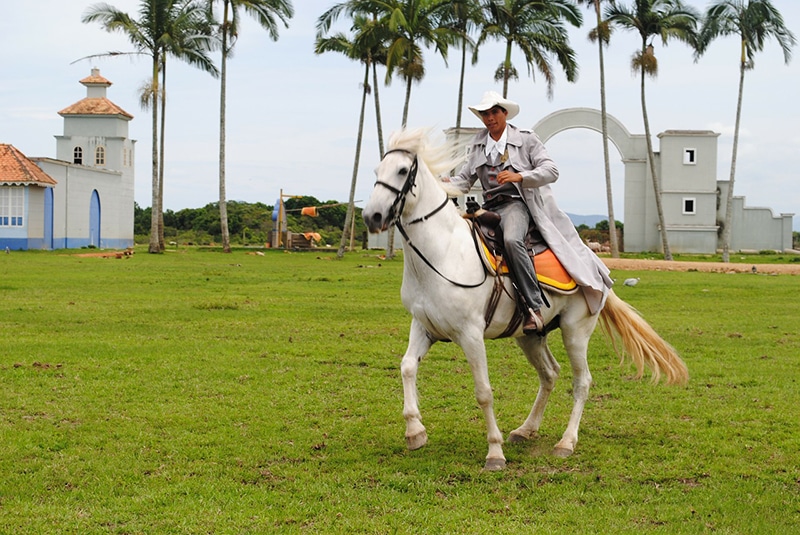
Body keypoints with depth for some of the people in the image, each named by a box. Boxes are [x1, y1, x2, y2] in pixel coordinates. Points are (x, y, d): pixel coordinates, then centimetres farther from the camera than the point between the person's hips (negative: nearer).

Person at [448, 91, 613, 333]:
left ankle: (534, 308, -39)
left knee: (512, 240, -37)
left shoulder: (526, 139, 4)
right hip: (489, 208, 6)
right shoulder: (477, 143, 18)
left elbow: (551, 170, -5)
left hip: (515, 203, -6)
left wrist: (519, 176, -21)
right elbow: (465, 179, 15)